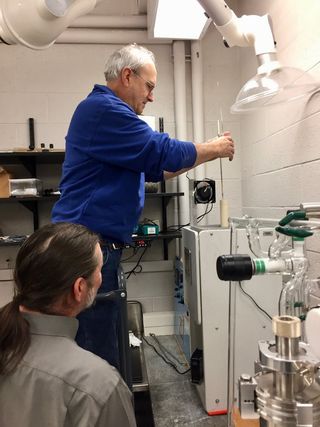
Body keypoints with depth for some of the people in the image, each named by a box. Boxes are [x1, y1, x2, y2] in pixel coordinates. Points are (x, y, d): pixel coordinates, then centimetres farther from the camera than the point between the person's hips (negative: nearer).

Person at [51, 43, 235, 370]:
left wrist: (209, 152, 17)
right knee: (99, 356, -3)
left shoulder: (109, 110, 23)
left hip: (97, 244, 11)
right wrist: (213, 149, 2)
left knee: (107, 340, 17)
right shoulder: (102, 109, -12)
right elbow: (164, 153, -15)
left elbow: (152, 168, 24)